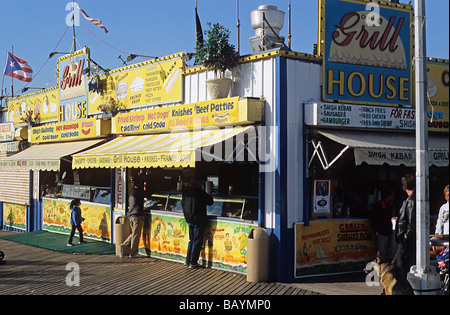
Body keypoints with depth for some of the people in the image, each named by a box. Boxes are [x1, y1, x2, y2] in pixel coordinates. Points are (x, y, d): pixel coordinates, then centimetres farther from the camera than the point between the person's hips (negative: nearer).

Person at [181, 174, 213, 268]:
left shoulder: (185, 191, 4)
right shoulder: (199, 191, -16)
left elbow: (182, 203, 15)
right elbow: (210, 201, -12)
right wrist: (210, 198, 10)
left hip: (189, 219, 7)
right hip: (198, 220, -7)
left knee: (191, 240, 19)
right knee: (197, 241, 2)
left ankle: (188, 260, 22)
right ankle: (193, 262, 3)